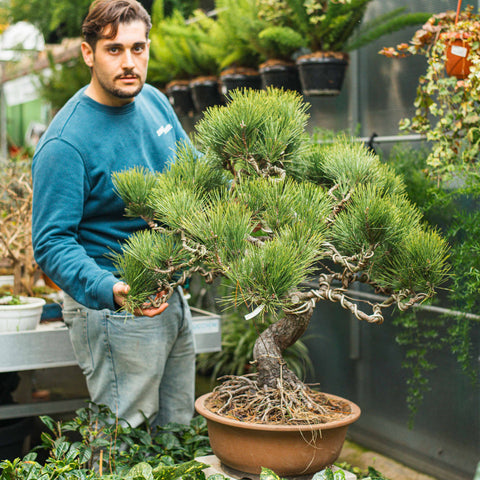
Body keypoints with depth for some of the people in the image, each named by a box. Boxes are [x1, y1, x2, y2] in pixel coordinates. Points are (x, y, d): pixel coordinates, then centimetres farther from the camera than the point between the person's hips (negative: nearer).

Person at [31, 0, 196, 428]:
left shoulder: (154, 101, 3)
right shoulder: (64, 143, -20)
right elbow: (51, 243, -23)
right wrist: (110, 291, -37)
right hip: (113, 311, -8)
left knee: (179, 430, 20)